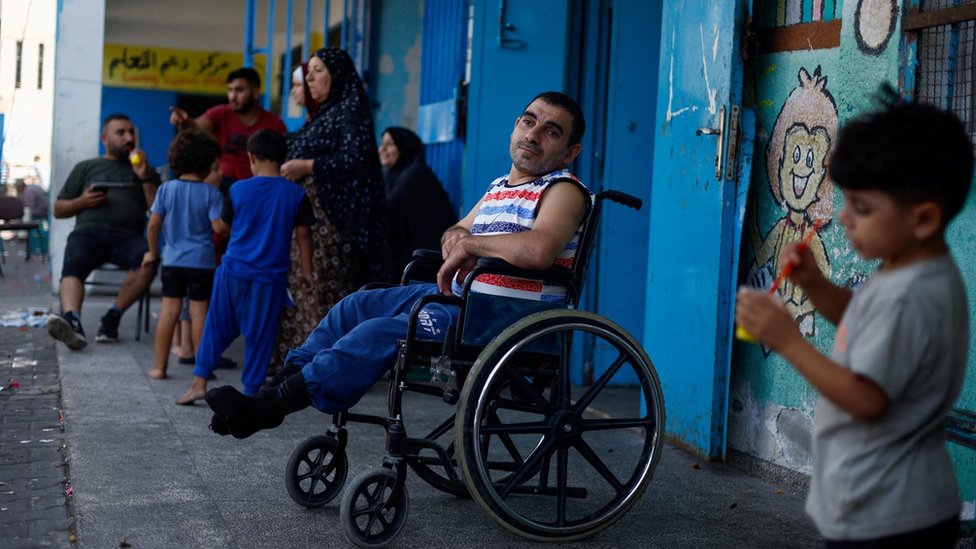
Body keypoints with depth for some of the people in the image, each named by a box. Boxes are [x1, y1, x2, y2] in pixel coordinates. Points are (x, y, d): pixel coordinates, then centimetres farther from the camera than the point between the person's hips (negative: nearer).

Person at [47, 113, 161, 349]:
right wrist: (82, 201, 3)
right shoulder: (85, 168, 26)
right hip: (88, 231, 0)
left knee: (148, 261, -36)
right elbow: (58, 210, 23)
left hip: (127, 235, 0)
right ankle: (72, 321, -58)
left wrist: (144, 177, 4)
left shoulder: (145, 171, 27)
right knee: (72, 267, -35)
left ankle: (112, 318, -28)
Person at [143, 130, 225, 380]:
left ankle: (160, 367, 10)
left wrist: (152, 252, 14)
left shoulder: (167, 188, 0)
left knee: (169, 310, 7)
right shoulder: (211, 193, -8)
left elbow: (153, 224, 2)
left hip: (172, 260, 3)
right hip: (202, 261, -2)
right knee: (199, 312, 3)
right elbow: (218, 227, -13)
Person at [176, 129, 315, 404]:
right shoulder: (296, 194, -4)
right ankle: (251, 390, 10)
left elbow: (227, 225, 13)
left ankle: (199, 381, 12)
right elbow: (303, 234, -1)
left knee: (216, 327, 12)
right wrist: (307, 273, 7)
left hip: (233, 270, 1)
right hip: (270, 277, -1)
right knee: (259, 335, 5)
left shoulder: (238, 189, 1)